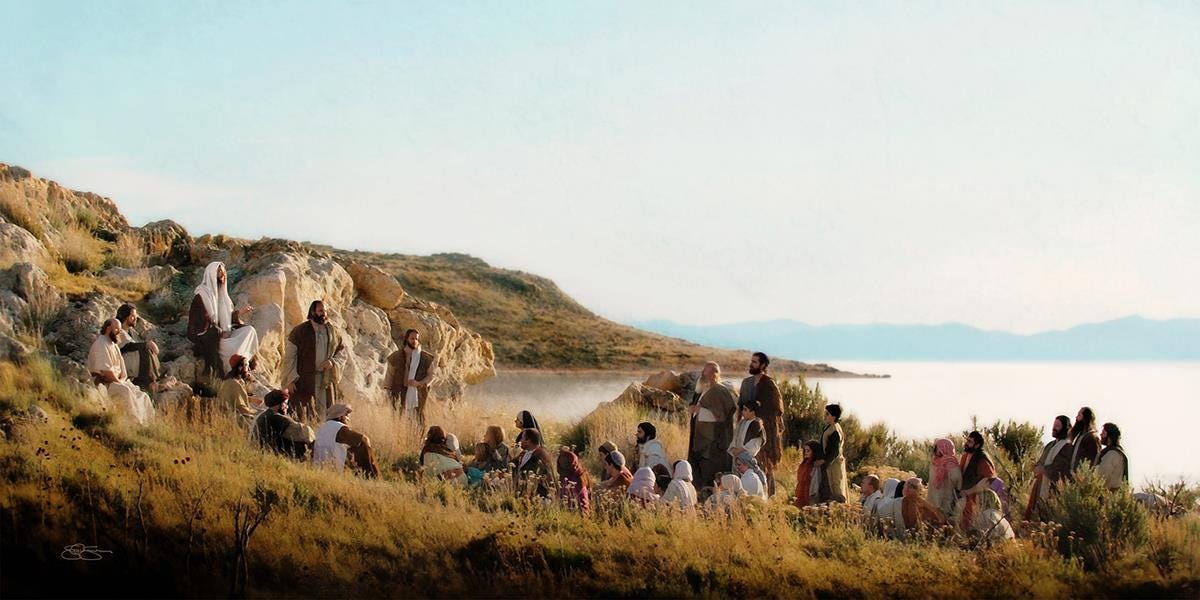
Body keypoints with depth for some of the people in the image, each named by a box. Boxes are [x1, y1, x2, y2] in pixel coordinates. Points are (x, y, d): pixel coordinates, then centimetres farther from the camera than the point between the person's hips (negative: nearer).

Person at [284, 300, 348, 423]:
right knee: (304, 414, -8)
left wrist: (332, 361, -5)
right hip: (304, 379, -3)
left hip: (326, 379, 3)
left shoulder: (332, 332, 10)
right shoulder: (299, 331, 0)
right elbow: (290, 356, -3)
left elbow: (343, 352, 16)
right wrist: (291, 379, -10)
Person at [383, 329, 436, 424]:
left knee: (418, 421, -4)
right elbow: (389, 375, 9)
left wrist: (419, 383, -12)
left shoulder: (426, 358, 5)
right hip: (400, 394, 0)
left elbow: (431, 376, 6)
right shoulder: (396, 357, 6)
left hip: (418, 394, 0)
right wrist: (387, 393, 6)